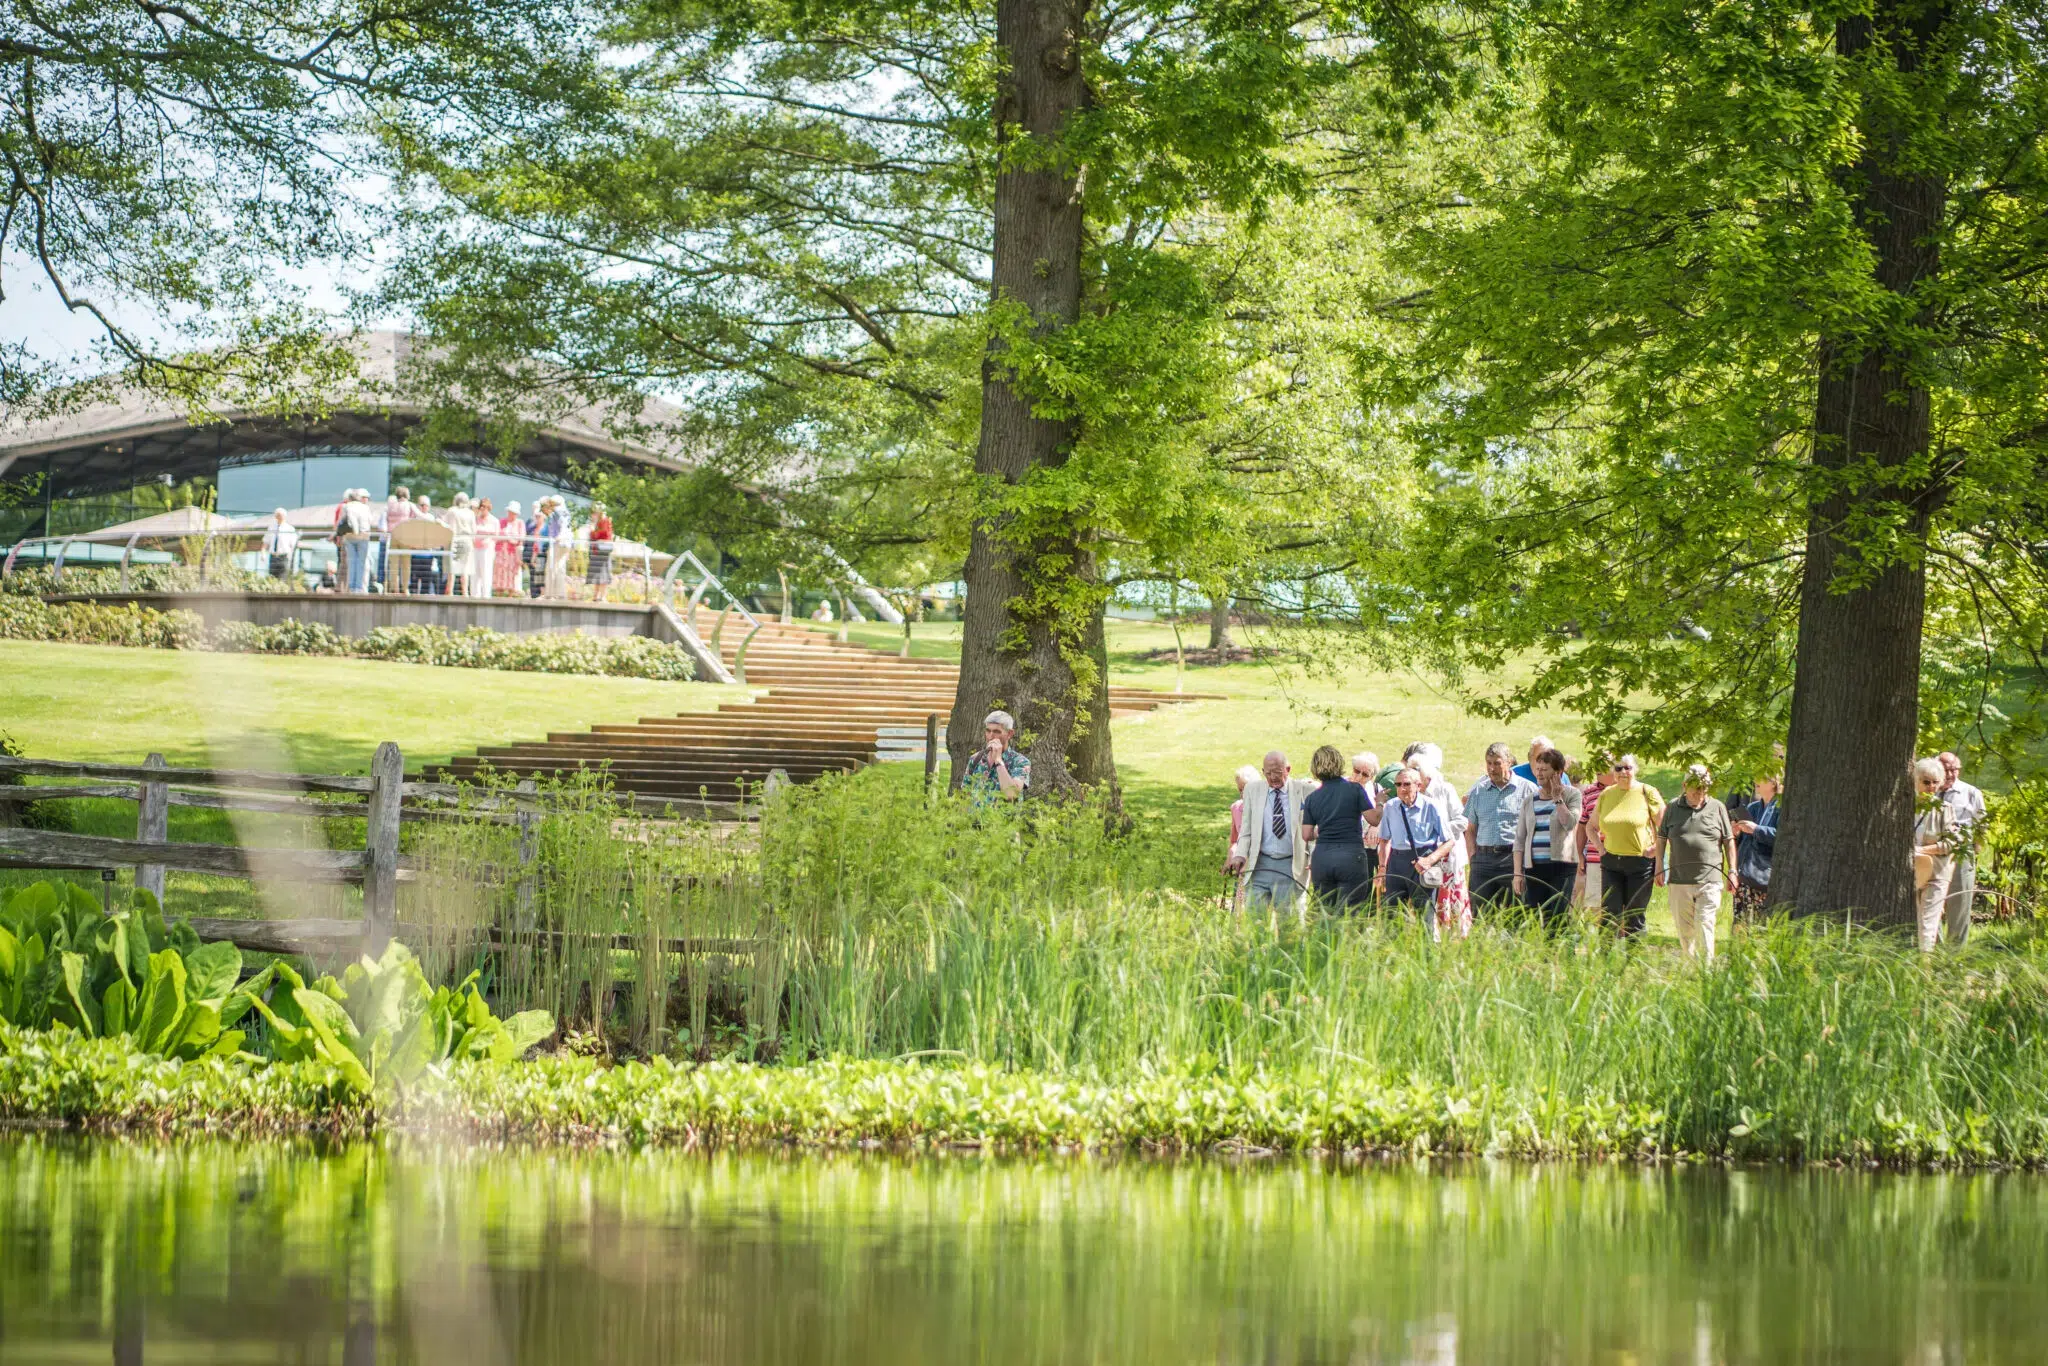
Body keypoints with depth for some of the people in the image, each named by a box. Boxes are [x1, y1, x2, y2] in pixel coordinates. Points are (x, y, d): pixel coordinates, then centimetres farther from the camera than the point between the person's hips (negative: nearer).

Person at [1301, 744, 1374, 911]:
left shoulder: (1312, 798, 7)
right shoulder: (1354, 789, -2)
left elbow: (1307, 835, 7)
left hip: (1321, 858, 3)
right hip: (1351, 855, -3)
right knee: (1348, 914, -4)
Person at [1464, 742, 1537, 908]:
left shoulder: (1527, 789, 3)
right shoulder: (1478, 791, 15)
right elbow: (1470, 829, 19)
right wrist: (1472, 857, 7)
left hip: (1514, 857, -4)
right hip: (1483, 859, 4)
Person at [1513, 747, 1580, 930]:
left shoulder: (1571, 794, 3)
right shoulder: (1530, 801, 12)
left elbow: (1570, 824, -14)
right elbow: (1519, 839, 12)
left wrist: (1557, 798, -10)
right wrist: (1518, 873, 5)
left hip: (1561, 866, -4)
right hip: (1534, 868, 4)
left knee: (1557, 921, -10)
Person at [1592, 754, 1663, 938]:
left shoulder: (1647, 793, -3)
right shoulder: (1606, 795, 7)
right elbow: (1592, 826, 21)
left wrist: (1655, 849, -7)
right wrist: (1600, 847, 8)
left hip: (1640, 863, -3)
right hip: (1611, 863, 3)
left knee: (1635, 919, 3)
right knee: (1609, 916, -3)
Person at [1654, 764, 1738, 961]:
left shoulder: (1717, 808, 6)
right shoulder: (1673, 808, 9)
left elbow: (1729, 841, 10)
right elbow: (1661, 839, 14)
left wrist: (1732, 871, 5)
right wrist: (1659, 867, 6)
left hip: (1709, 879, -2)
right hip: (1679, 878, 2)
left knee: (1704, 923, -10)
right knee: (1684, 928, 7)